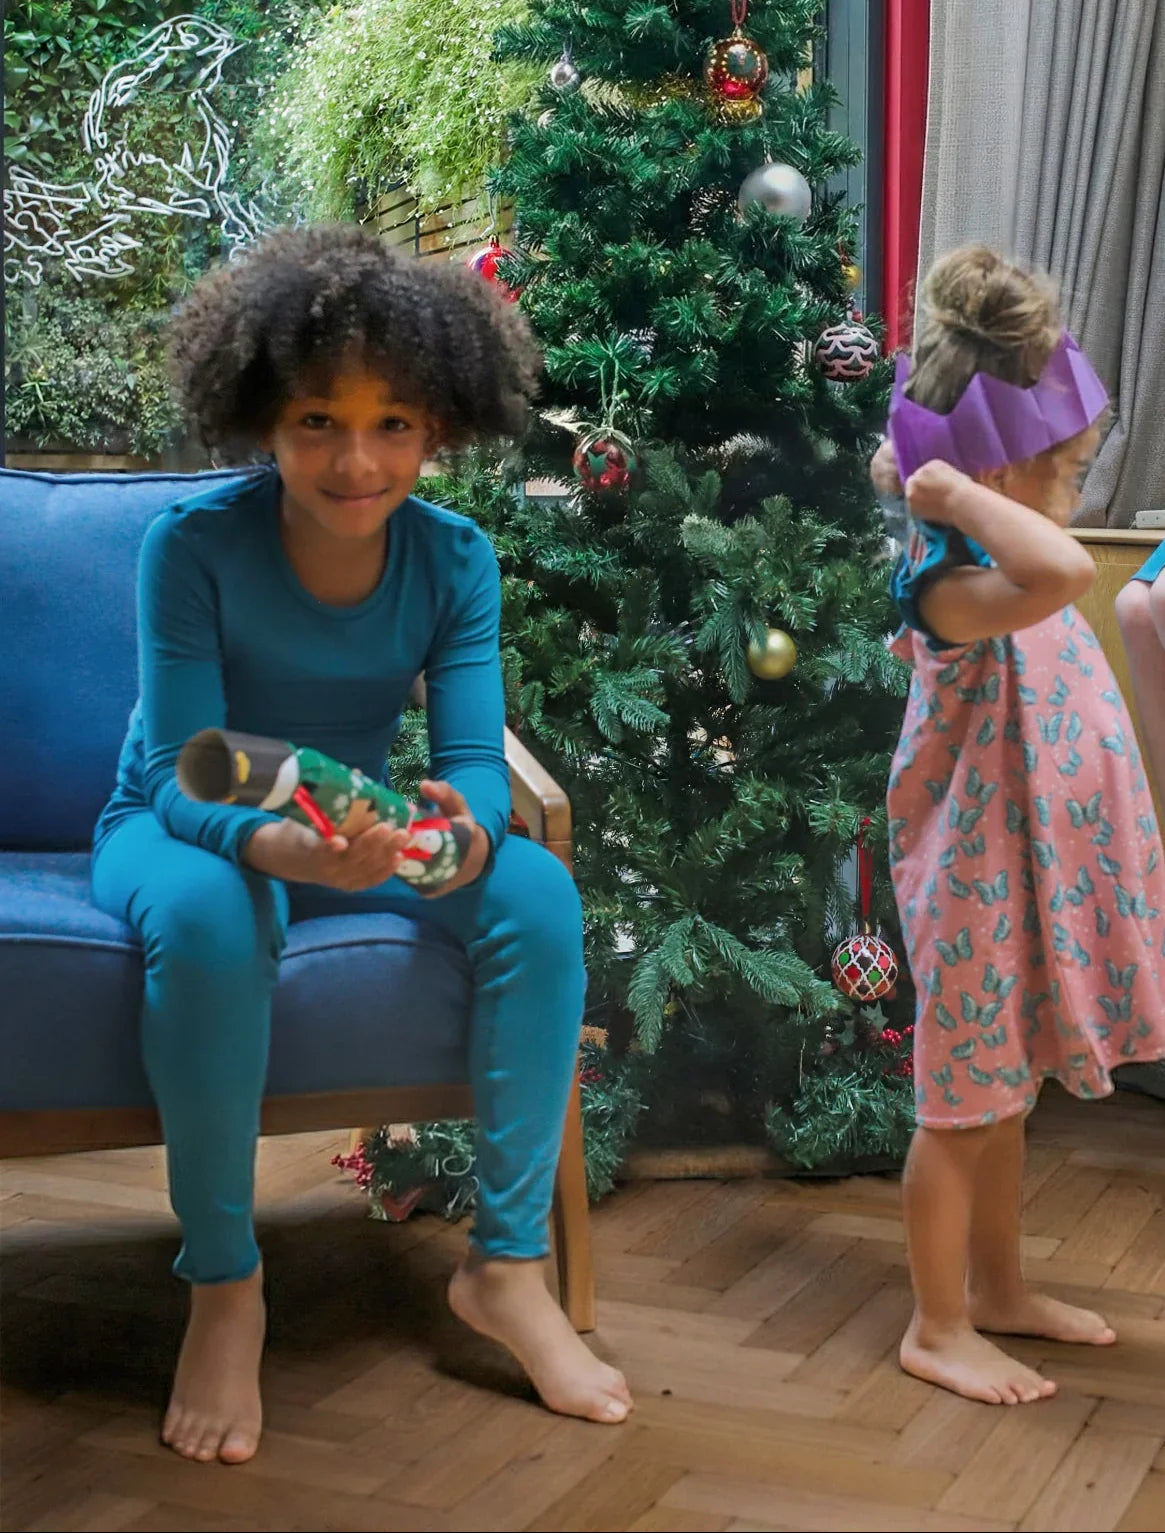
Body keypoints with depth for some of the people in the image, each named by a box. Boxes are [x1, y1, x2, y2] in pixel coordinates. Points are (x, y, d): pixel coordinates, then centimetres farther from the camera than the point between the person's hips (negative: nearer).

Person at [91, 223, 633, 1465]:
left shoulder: (454, 558, -10)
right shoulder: (193, 545, -21)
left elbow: (475, 760, -16)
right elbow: (187, 780, -25)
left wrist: (463, 832, -42)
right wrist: (284, 845, -48)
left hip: (361, 836, 4)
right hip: (183, 831, -3)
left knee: (540, 894, -23)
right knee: (209, 916, -39)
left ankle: (507, 1265, -13)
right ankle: (222, 1285, -20)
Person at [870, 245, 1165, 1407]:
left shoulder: (985, 568, 2)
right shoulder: (958, 591, -28)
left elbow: (901, 469, 26)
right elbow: (1066, 572, -50)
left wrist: (928, 463, 5)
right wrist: (952, 487, -38)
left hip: (1032, 874, 9)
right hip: (986, 883, -9)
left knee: (1006, 1093, 22)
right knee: (966, 1107, 5)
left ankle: (998, 1289, 38)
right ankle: (937, 1330, 21)